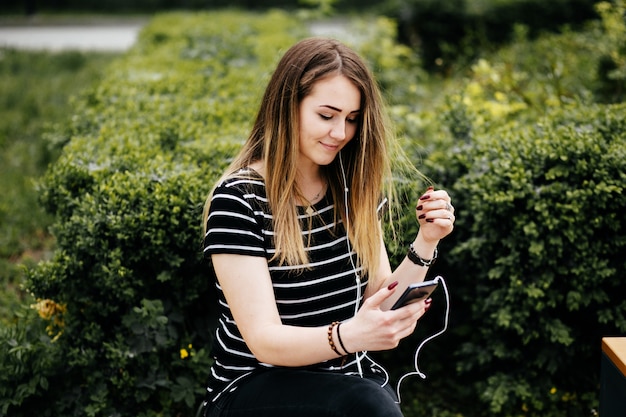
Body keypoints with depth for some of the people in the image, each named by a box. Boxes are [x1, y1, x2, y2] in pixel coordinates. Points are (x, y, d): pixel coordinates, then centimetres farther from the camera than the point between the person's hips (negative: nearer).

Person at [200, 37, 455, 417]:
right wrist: (348, 336, -37)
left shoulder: (356, 190, 3)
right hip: (257, 385, -4)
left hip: (351, 382, 5)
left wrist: (425, 243, -9)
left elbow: (378, 303, 7)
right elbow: (265, 340, -19)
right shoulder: (239, 200, -14)